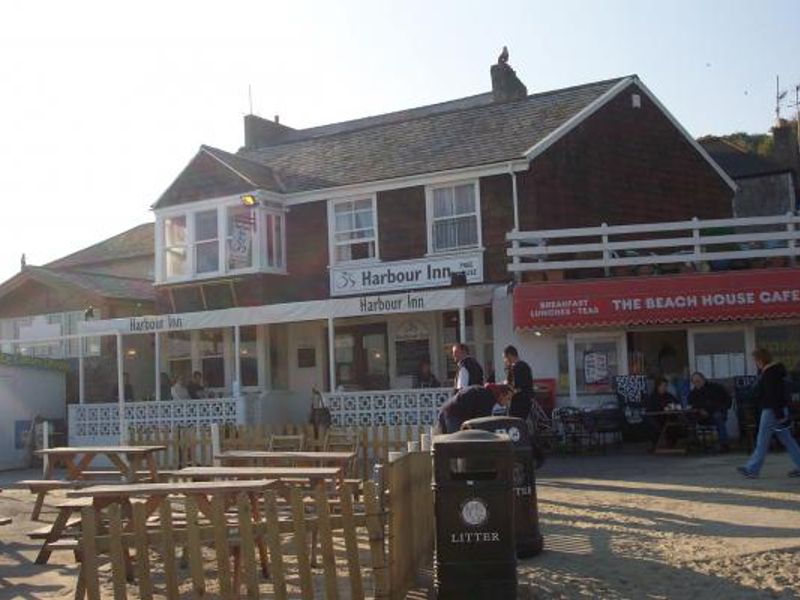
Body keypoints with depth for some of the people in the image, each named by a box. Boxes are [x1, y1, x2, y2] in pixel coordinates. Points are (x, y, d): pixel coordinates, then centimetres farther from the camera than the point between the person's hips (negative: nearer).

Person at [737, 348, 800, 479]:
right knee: (787, 439, 11)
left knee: (762, 441, -2)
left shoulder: (768, 374, -19)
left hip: (771, 410, -10)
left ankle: (752, 469, 5)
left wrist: (779, 415, -25)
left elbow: (773, 396, -24)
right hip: (780, 410, 10)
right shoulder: (776, 370, 13)